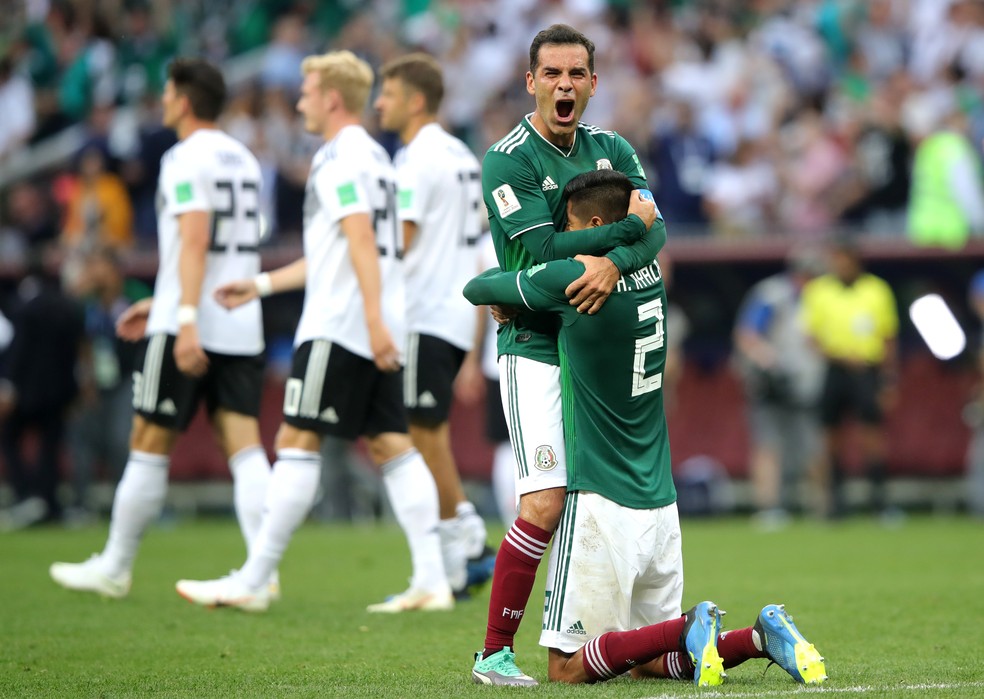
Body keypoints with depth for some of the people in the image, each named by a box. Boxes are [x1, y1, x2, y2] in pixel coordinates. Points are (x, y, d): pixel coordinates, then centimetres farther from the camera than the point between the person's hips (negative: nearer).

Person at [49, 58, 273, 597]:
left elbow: (195, 240, -20)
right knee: (245, 447, -2)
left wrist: (186, 319, -27)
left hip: (188, 327, -7)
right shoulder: (242, 159, 18)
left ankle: (114, 567, 14)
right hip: (242, 328, 7)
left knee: (150, 445, 4)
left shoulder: (188, 159, -9)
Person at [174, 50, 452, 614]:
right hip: (377, 332, 9)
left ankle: (253, 582, -4)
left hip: (339, 325, -9)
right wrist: (262, 285, 32)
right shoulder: (375, 156, 22)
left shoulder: (340, 159, -9)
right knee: (390, 445, 4)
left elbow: (361, 240, -21)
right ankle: (431, 579, -4)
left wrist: (374, 319, -28)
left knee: (298, 442, -6)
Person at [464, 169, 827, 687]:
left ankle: (687, 628, -18)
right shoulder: (651, 274, 6)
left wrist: (501, 283, 23)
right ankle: (759, 636, -4)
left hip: (602, 502, -8)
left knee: (567, 668, -3)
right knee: (648, 662, 16)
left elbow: (476, 289, -1)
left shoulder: (571, 280, -14)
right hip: (660, 502, 8)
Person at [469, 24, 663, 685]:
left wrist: (613, 262, -23)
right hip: (536, 349, -6)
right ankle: (495, 652, -8)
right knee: (546, 504, -15)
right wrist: (628, 224, -13)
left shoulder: (613, 151, 12)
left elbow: (655, 233, -3)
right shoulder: (508, 160, -7)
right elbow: (542, 251, -18)